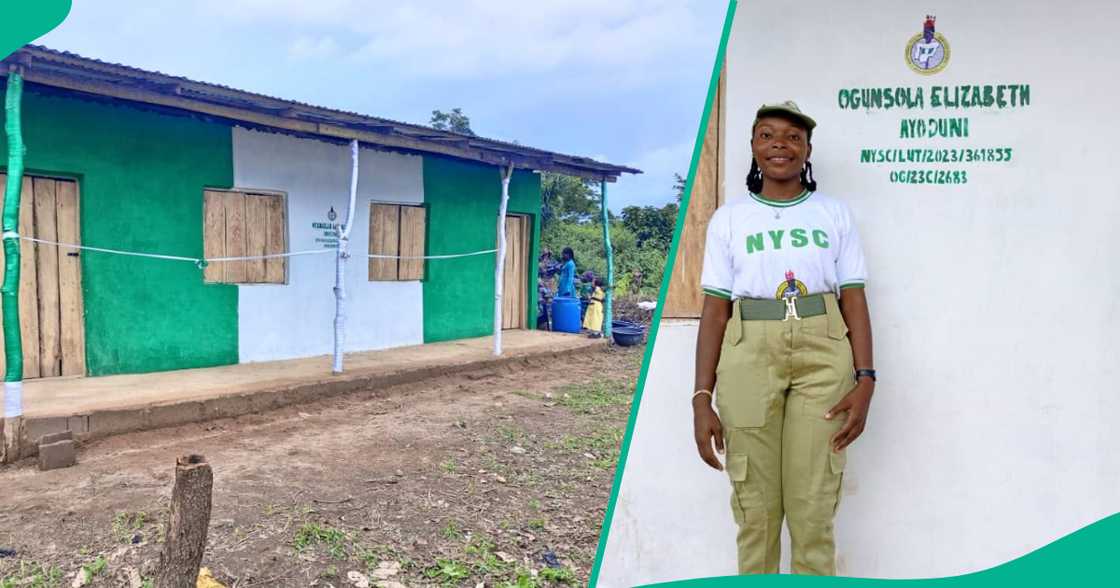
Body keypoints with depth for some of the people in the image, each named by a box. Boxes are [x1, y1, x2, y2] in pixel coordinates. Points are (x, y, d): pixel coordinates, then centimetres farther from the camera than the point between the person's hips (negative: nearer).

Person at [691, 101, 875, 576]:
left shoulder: (835, 214, 10)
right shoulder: (728, 220, 7)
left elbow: (854, 301, 7)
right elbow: (714, 311, 2)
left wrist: (865, 380, -5)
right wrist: (702, 398, -4)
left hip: (823, 356, 0)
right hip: (748, 357, 0)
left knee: (813, 508, 0)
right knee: (755, 506, 4)